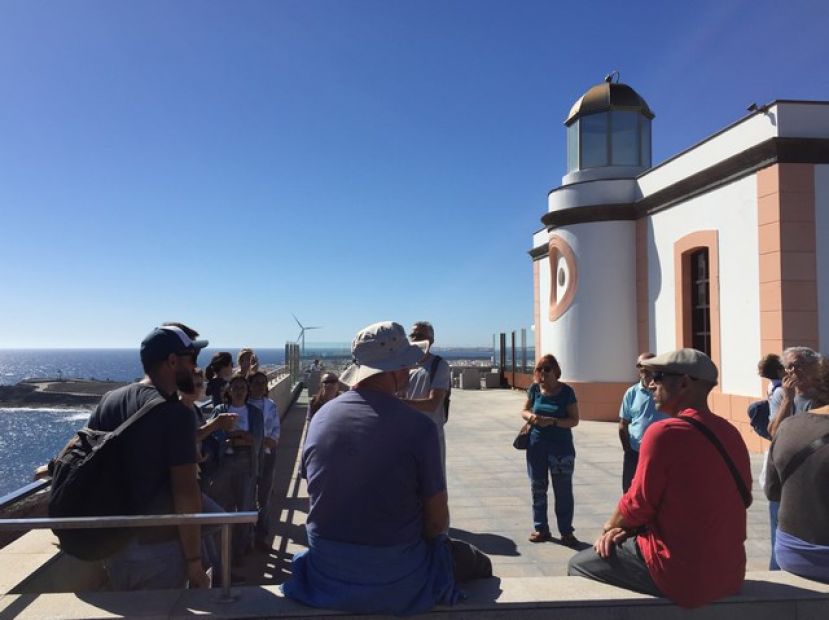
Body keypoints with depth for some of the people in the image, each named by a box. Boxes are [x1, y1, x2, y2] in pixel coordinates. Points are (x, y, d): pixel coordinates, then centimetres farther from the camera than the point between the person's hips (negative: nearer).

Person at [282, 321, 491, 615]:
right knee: (479, 564, 21)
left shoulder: (320, 417, -6)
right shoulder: (418, 426, -20)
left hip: (325, 577, 5)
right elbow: (437, 520, -12)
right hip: (396, 583, -5)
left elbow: (318, 494, 7)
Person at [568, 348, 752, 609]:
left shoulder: (664, 432, -20)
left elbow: (638, 504, -12)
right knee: (627, 539, 28)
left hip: (683, 575, -8)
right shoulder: (730, 432, 5)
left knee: (578, 564, 10)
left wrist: (610, 527, 9)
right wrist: (628, 528, 7)